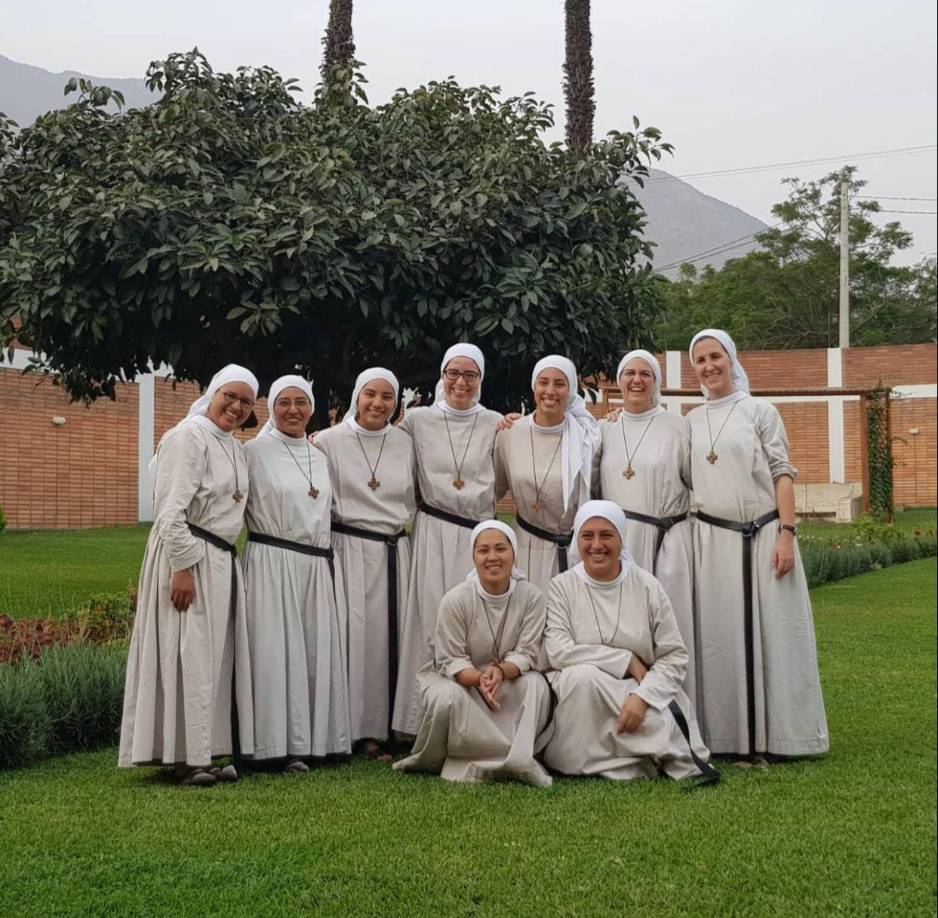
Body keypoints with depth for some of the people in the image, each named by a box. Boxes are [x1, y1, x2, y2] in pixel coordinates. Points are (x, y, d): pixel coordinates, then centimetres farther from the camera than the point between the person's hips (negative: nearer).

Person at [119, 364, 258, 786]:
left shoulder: (234, 446, 16)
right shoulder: (189, 436, -11)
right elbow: (171, 509, -19)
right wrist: (183, 567, -23)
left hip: (221, 560, 9)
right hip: (187, 558, -9)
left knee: (215, 656, 10)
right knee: (189, 654, -7)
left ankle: (202, 752, 16)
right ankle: (187, 756, -2)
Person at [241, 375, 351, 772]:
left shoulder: (320, 457, 17)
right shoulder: (256, 451, -2)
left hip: (316, 566, 6)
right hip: (272, 563, -6)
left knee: (317, 652, 5)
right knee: (276, 651, -4)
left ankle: (311, 739, 11)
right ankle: (281, 744, 0)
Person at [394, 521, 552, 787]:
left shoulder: (531, 597, -10)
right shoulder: (455, 600, -14)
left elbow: (526, 654, -12)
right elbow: (450, 661, -14)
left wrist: (500, 671, -35)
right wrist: (479, 678, -36)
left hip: (509, 678, 2)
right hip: (460, 678, -2)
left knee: (537, 684, -30)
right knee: (448, 698, -36)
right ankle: (517, 759, -29)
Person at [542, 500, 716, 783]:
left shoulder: (648, 587, 4)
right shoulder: (561, 587, 1)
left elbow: (674, 657, -1)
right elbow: (558, 651, -13)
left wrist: (642, 696, -19)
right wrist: (627, 660, -14)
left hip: (643, 694, -1)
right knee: (583, 674, -32)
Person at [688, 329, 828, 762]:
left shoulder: (760, 411, 2)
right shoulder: (691, 421, 12)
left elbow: (782, 474, -3)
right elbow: (684, 482, 14)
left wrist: (787, 534, -12)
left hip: (762, 535, -3)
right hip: (712, 539, 3)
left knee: (769, 630, -1)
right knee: (719, 635, 3)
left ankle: (774, 732, 6)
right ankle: (726, 734, 10)